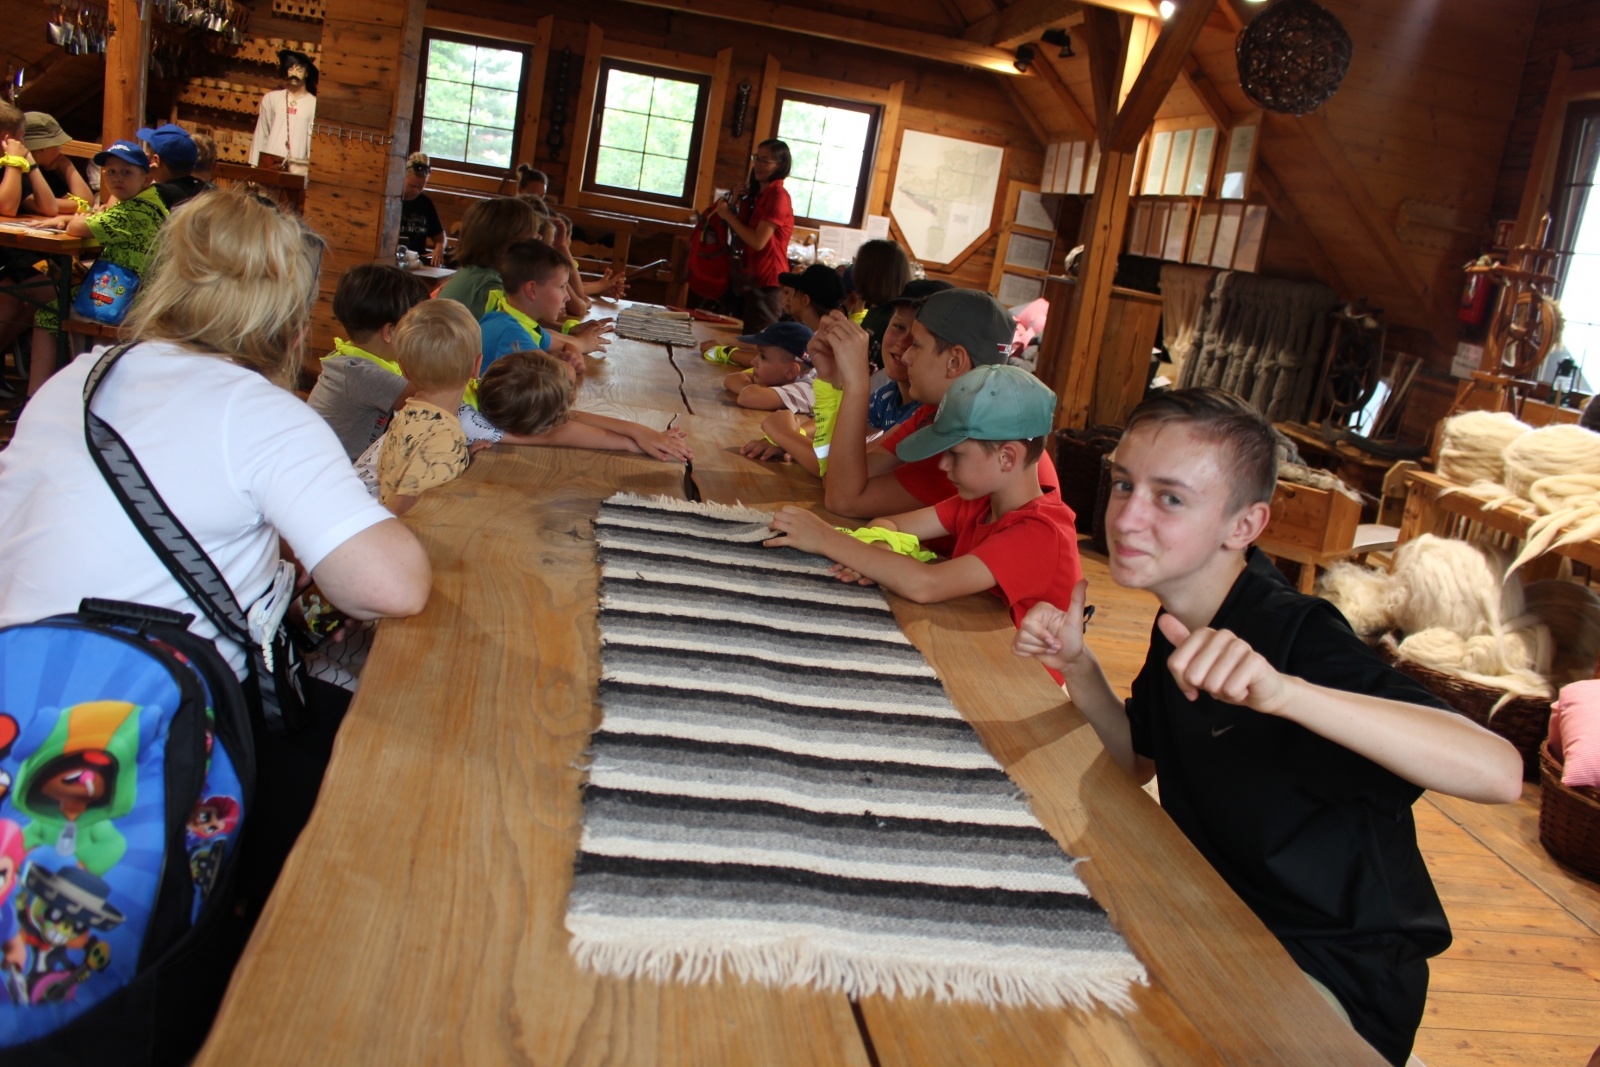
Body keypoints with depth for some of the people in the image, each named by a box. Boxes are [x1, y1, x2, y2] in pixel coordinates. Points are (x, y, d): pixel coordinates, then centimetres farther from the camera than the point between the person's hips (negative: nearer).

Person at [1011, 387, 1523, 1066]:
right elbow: (1140, 762, 8)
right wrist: (1076, 666, -9)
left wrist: (1280, 691, -53)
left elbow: (1498, 771, -40)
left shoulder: (1293, 638, -27)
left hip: (1335, 991, -7)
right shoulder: (1181, 619, -3)